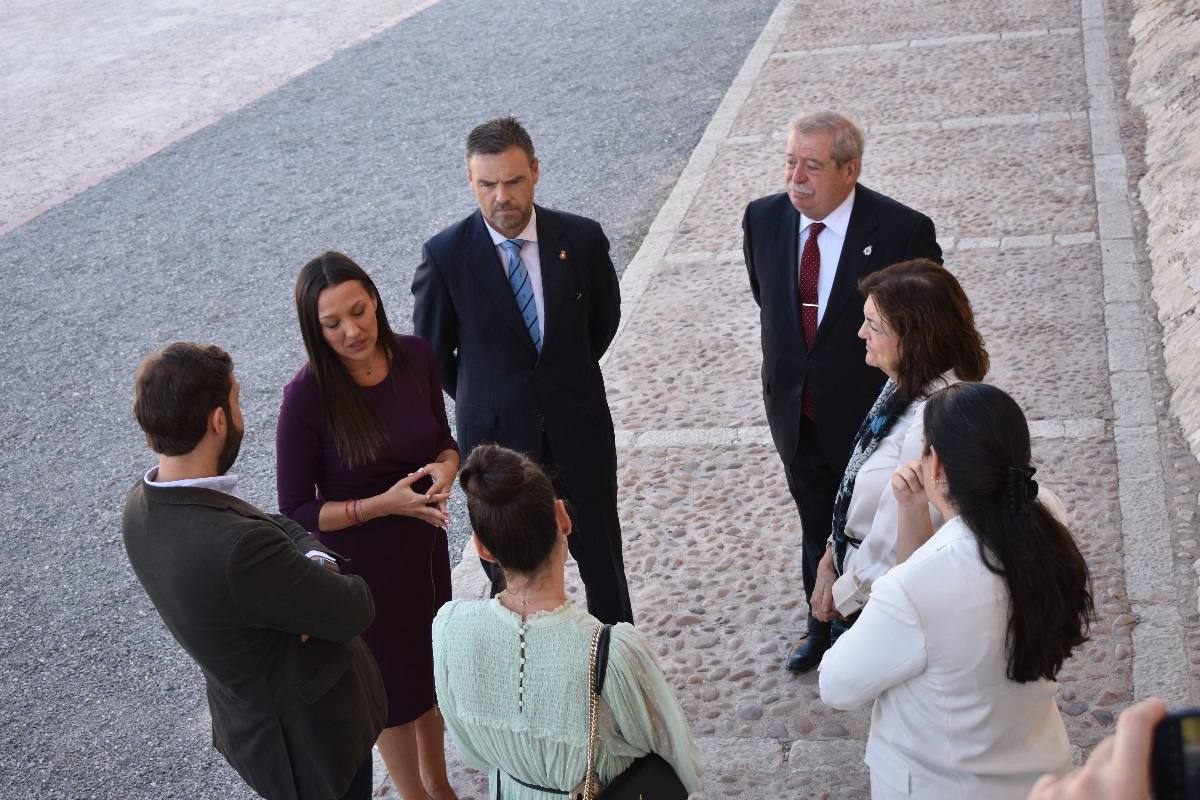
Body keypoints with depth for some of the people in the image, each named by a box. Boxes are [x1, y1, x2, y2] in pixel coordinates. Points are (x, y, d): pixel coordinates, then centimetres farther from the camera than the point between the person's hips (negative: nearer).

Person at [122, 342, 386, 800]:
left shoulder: (141, 508, -11)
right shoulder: (237, 547, -39)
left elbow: (274, 526, 1)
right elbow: (355, 611, -26)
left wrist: (315, 559, -18)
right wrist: (322, 573, -6)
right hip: (313, 734, -8)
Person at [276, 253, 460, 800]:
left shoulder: (415, 356, -13)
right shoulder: (308, 396, -26)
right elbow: (296, 511, -18)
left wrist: (445, 469, -19)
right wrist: (385, 503, -29)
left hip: (424, 543, 5)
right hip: (359, 562, -5)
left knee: (433, 667, 24)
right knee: (392, 683, 16)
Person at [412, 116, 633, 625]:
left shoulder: (581, 239, -9)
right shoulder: (445, 255, -14)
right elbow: (432, 352, 1)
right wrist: (481, 401, 8)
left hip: (580, 431, 2)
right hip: (496, 435, -2)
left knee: (603, 563, 15)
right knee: (510, 576, 11)